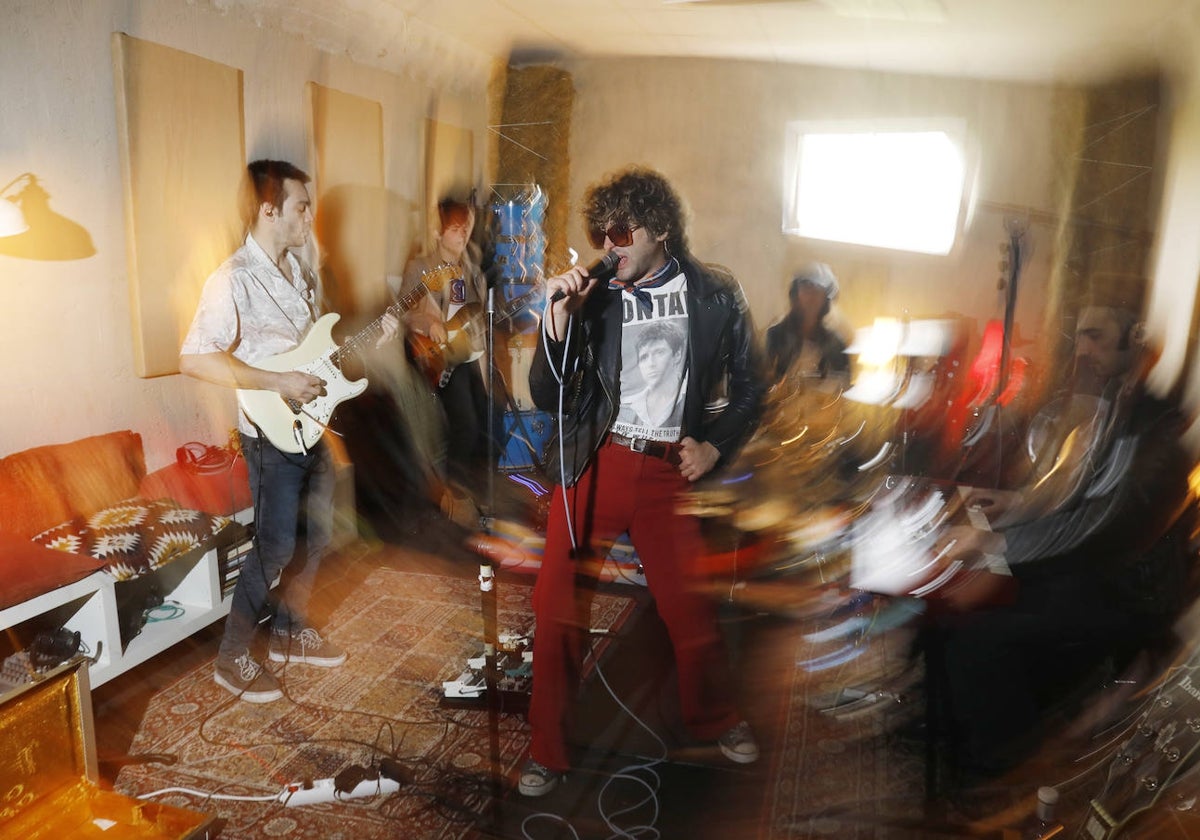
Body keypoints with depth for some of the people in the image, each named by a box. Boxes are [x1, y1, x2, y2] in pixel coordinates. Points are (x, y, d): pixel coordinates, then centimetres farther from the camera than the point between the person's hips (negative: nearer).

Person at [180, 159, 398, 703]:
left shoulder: (302, 274, 10)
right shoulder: (234, 280, -17)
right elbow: (194, 358, -25)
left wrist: (371, 337, 5)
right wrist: (279, 383, -26)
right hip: (271, 434, -8)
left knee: (316, 534, 15)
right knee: (276, 547, -2)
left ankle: (289, 633, 34)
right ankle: (232, 658, 18)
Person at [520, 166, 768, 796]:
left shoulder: (716, 296, 2)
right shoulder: (593, 297, 2)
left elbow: (749, 387, 12)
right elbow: (547, 399, -1)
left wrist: (715, 446, -1)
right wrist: (559, 321, -14)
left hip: (669, 467, 0)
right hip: (594, 463, 1)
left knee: (691, 610, 5)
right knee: (557, 607, -2)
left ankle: (714, 719, 37)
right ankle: (547, 750, 20)